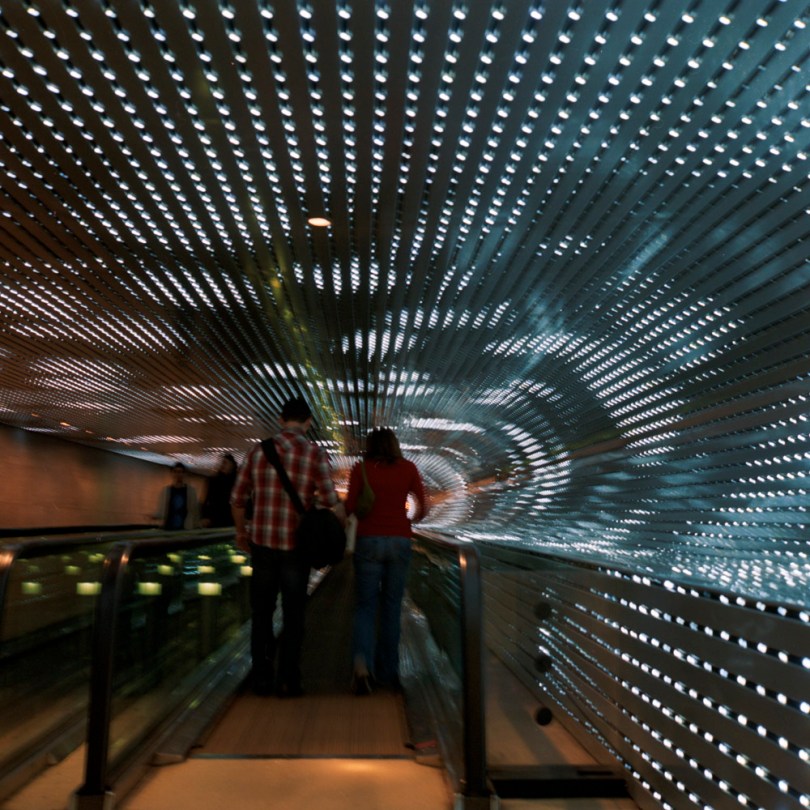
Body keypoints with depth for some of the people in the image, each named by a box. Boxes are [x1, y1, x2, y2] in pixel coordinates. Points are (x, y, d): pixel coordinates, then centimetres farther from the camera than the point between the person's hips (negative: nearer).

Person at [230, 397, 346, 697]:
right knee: (293, 614, 10)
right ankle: (288, 681, 14)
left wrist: (241, 532, 21)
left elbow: (237, 498, 7)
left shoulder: (258, 450, 3)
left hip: (262, 542, 3)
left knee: (262, 612, 15)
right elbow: (332, 502, -12)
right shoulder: (314, 453, -7)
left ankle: (261, 678, 20)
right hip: (296, 544, -2)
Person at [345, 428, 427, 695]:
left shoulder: (361, 468, 1)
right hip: (399, 541, 2)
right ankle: (388, 672, 20)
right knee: (391, 607, 13)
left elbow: (350, 507, -4)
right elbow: (422, 508, 2)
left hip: (369, 540, -1)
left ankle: (362, 664, -14)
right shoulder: (409, 468, 5)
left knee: (365, 605, 7)